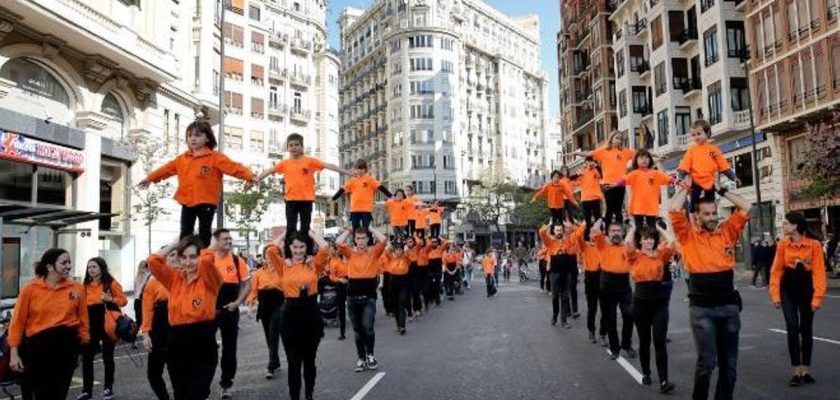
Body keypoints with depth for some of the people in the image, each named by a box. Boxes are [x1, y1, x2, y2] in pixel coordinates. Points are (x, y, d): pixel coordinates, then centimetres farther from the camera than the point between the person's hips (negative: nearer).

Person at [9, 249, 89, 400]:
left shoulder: (77, 288, -1)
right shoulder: (30, 289, -4)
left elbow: (82, 319, 4)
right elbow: (18, 321, -3)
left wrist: (84, 342, 6)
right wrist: (14, 352, -5)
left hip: (66, 344, 1)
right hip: (37, 345, -1)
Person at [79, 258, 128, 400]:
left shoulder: (111, 283, -6)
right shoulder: (86, 285, 9)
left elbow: (123, 300, -7)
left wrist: (111, 299, -24)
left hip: (107, 323, -4)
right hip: (91, 324, 5)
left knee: (107, 356, 6)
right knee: (86, 356, 2)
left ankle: (108, 388, 19)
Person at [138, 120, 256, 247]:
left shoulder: (215, 157, -8)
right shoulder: (182, 158, 10)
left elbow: (234, 167, -17)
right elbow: (167, 168, 22)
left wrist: (249, 176, -30)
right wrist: (151, 178, 31)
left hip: (206, 203, -5)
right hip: (187, 202, 5)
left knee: (204, 233, 6)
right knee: (185, 232, 14)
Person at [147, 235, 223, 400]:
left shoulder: (209, 280, -6)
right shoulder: (175, 278, 7)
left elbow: (207, 260, -26)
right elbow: (153, 261, -2)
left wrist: (205, 245, -6)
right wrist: (175, 244, 3)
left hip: (203, 350, -5)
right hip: (176, 348, 5)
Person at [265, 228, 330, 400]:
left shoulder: (314, 264, 1)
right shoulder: (283, 265, 1)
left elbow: (325, 248, -15)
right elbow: (270, 250, -14)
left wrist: (310, 232, -1)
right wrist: (284, 233, 0)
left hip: (311, 314, 1)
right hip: (290, 316, -1)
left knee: (309, 360, 16)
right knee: (293, 362, 5)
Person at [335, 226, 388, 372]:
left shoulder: (374, 252, -1)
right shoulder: (350, 253, 2)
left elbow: (383, 239, -16)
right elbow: (338, 242, -14)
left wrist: (371, 230, -1)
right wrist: (348, 231, 0)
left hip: (369, 297, -2)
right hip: (353, 297, 2)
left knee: (368, 327, -17)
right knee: (358, 330, 12)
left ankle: (370, 355, 8)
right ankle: (361, 358, 27)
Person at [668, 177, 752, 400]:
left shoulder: (727, 232, 8)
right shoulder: (688, 236, -1)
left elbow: (746, 208, 7)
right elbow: (673, 210, -14)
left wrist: (721, 191, 9)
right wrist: (686, 186, 0)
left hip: (729, 305, 4)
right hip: (701, 307, -4)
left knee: (729, 361, 11)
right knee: (707, 361, -5)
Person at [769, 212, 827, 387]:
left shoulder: (814, 244, -12)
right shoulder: (783, 244, -6)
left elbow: (819, 272, -12)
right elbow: (776, 270, -3)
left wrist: (817, 297, -16)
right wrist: (775, 294, -7)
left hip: (806, 288, -1)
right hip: (788, 289, 1)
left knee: (806, 330, 10)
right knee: (793, 329, -6)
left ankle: (806, 371, 22)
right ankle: (796, 372, 3)